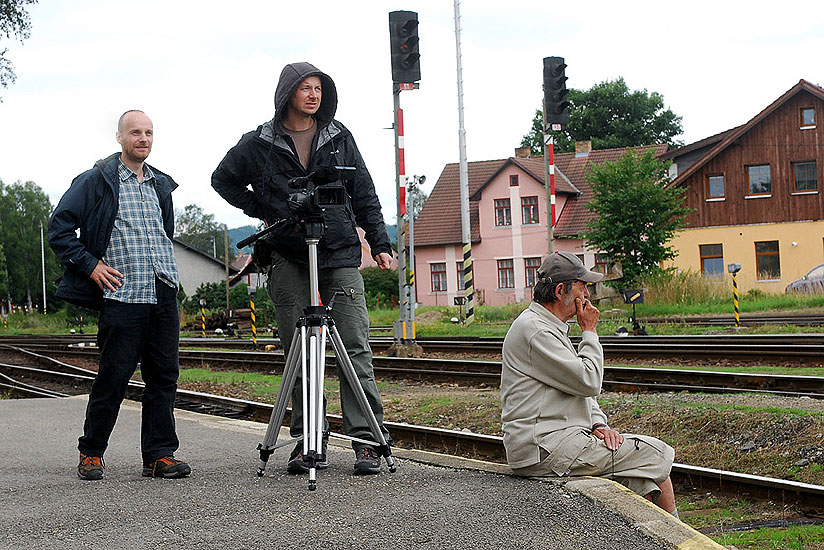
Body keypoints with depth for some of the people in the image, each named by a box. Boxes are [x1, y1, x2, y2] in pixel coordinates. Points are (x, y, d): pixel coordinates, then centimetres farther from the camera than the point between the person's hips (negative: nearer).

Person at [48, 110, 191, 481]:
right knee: (114, 377, -4)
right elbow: (59, 228, -1)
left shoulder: (161, 185, 19)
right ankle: (91, 452, 11)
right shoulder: (97, 181, 1)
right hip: (122, 295, -5)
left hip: (164, 294, 5)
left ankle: (160, 454, 7)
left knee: (164, 374, 2)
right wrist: (91, 265, -6)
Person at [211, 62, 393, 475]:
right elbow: (224, 180, 19)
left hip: (341, 257, 0)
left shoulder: (339, 137, 10)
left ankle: (367, 439, -5)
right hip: (288, 260, 0)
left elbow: (364, 193, 13)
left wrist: (379, 243, 6)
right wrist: (263, 212, 7)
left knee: (356, 347, -6)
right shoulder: (259, 143, 6)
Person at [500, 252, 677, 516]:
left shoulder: (549, 327, 19)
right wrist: (590, 331, -5)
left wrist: (598, 424, 3)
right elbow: (588, 382, -19)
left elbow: (581, 385, 21)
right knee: (658, 454, -4)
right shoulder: (534, 331, -16)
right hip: (545, 448, -10)